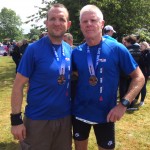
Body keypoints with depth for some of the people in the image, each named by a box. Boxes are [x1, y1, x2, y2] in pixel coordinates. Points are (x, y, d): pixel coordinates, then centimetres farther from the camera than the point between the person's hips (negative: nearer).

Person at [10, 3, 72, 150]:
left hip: (64, 118, 5)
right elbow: (18, 85, -11)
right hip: (38, 120, -4)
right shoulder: (34, 49, -13)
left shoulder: (70, 50, 1)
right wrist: (16, 119, -14)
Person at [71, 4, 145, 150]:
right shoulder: (76, 52, -4)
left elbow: (139, 77, -9)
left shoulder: (117, 48, -12)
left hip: (106, 114, -2)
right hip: (79, 113, 3)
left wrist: (123, 104, -19)